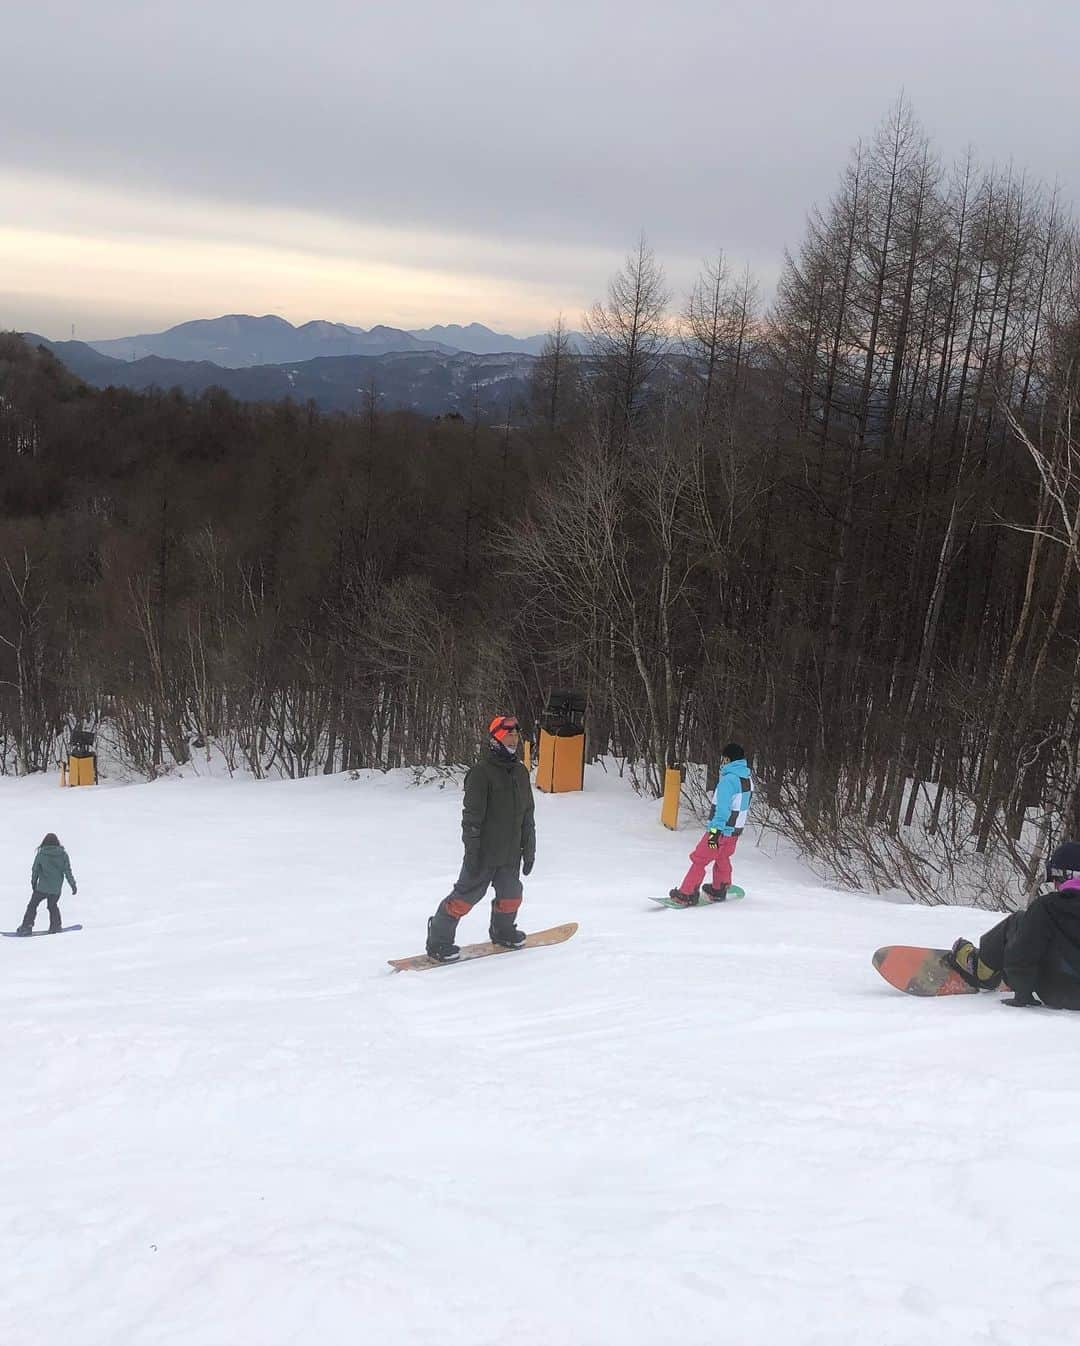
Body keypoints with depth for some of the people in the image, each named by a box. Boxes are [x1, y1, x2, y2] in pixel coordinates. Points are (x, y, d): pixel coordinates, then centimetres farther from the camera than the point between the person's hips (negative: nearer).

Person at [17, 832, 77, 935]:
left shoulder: (41, 854, -7)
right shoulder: (63, 854, -4)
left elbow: (35, 870, 1)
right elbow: (68, 871, -2)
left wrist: (33, 883, 17)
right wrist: (73, 884, 5)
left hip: (42, 887, -2)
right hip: (57, 888, 2)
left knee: (32, 905, 11)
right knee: (53, 906, 23)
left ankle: (27, 926, 3)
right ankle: (56, 926, 21)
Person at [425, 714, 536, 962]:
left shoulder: (520, 772, 10)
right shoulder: (481, 772, -13)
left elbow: (527, 815, 17)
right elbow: (472, 816, -15)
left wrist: (529, 849, 16)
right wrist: (472, 852, -18)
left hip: (510, 853, 7)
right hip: (484, 851, -7)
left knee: (511, 895, 14)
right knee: (467, 894, -5)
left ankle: (503, 931, 38)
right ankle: (438, 941, 5)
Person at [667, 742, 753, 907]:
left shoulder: (728, 779, -21)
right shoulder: (748, 778, 6)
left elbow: (723, 808, -26)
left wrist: (715, 831, -28)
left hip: (721, 829, -8)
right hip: (736, 830, 8)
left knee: (699, 859, -1)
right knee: (722, 858, 26)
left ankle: (688, 894, -1)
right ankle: (719, 890, 39)